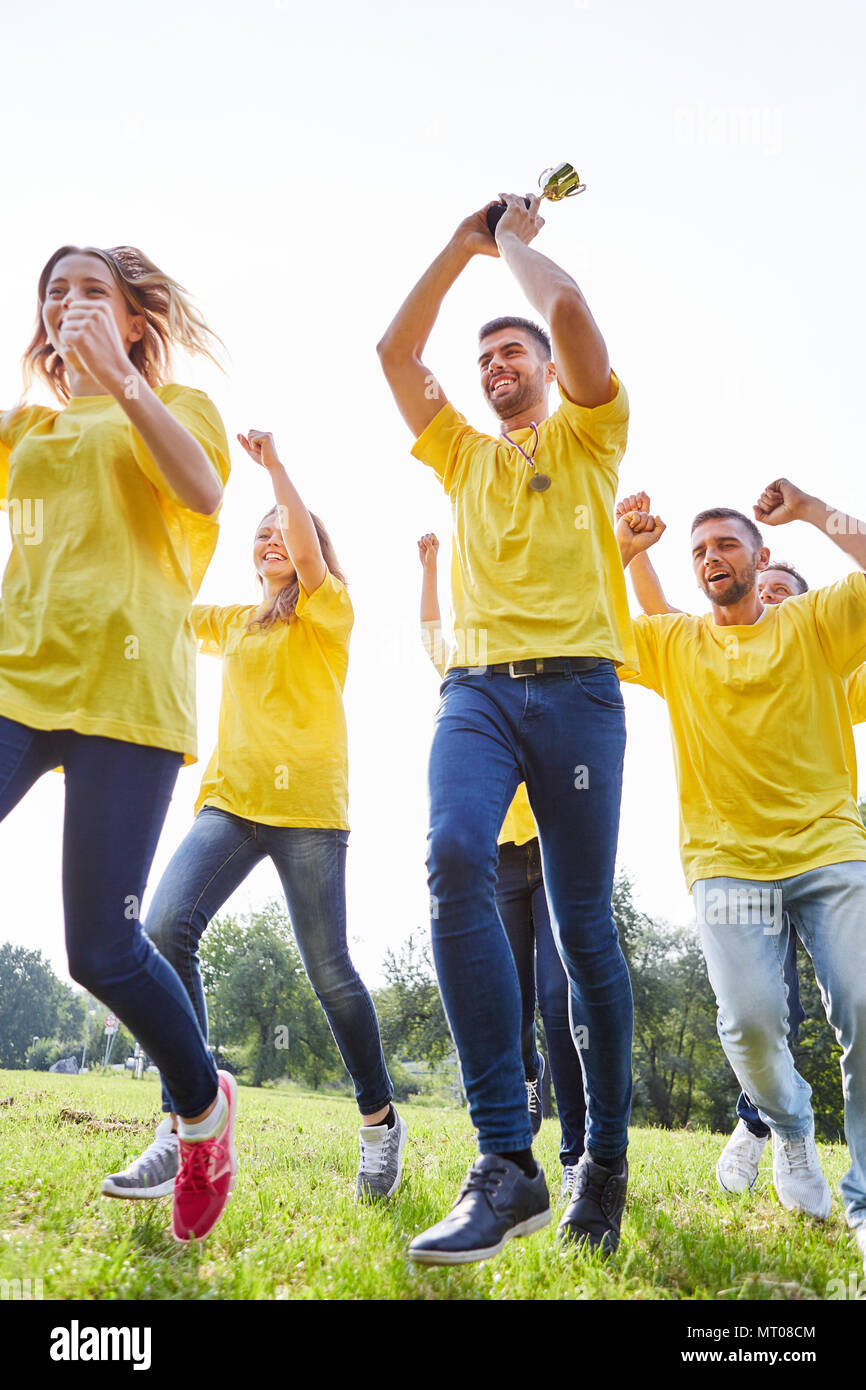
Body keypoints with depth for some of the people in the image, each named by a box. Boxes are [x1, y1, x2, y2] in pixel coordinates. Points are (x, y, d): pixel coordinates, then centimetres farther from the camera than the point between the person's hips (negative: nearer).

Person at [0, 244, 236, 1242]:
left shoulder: (177, 404, 14)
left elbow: (203, 492, -8)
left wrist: (119, 375, -12)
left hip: (122, 685, -4)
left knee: (102, 949, -5)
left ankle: (202, 1101, 24)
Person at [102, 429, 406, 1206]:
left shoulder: (328, 610, 6)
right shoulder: (235, 622, 24)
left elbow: (308, 549, -13)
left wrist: (273, 464, -11)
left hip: (307, 803, -5)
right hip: (230, 799, 5)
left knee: (328, 969, -1)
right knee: (166, 929, -19)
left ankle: (382, 1121, 20)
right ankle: (183, 1126, -13)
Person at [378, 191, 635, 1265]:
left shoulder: (587, 435, 16)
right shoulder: (462, 453, 28)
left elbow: (567, 307, 0)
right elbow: (395, 351, 20)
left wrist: (516, 236, 20)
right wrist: (463, 244, 25)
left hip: (575, 684, -2)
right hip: (476, 685, 3)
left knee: (584, 926, -3)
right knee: (454, 861, -26)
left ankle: (604, 1162, 13)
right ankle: (506, 1163, -24)